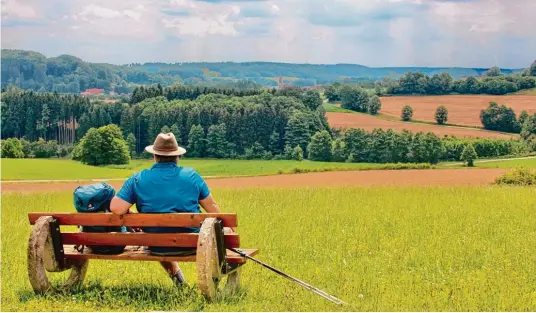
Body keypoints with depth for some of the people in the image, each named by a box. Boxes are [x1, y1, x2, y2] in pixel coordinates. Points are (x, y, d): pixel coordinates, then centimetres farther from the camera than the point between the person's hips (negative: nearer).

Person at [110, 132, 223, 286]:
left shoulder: (138, 179, -5)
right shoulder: (191, 175, -3)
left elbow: (116, 208, -15)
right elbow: (212, 207, 3)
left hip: (157, 248, 1)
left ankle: (175, 274, 42)